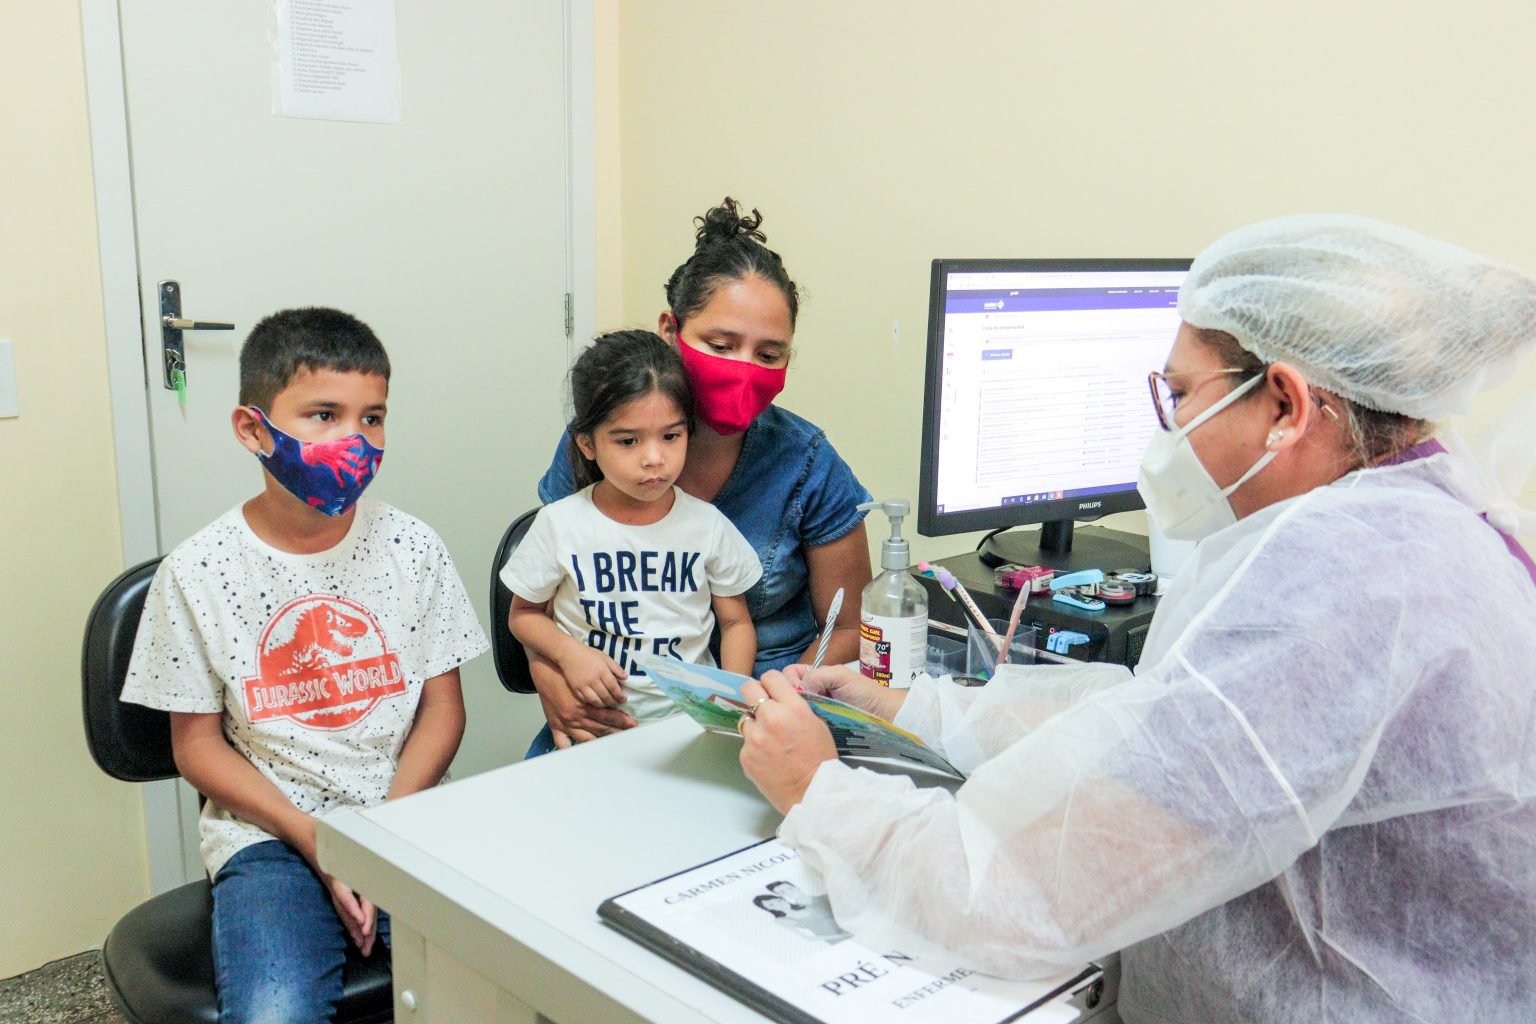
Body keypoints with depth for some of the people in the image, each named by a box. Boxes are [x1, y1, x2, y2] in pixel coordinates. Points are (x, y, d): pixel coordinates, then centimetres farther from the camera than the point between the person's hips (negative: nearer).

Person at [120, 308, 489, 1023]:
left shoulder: (411, 547, 1)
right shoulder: (197, 571, -3)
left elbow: (442, 708, 4)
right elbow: (198, 744, 2)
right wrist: (315, 839, -10)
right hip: (267, 833, -1)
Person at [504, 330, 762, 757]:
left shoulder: (707, 525, 1)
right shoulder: (560, 524, -2)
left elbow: (736, 622, 10)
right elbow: (524, 613, 10)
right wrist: (568, 652, -10)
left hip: (688, 717, 0)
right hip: (590, 720, 0)